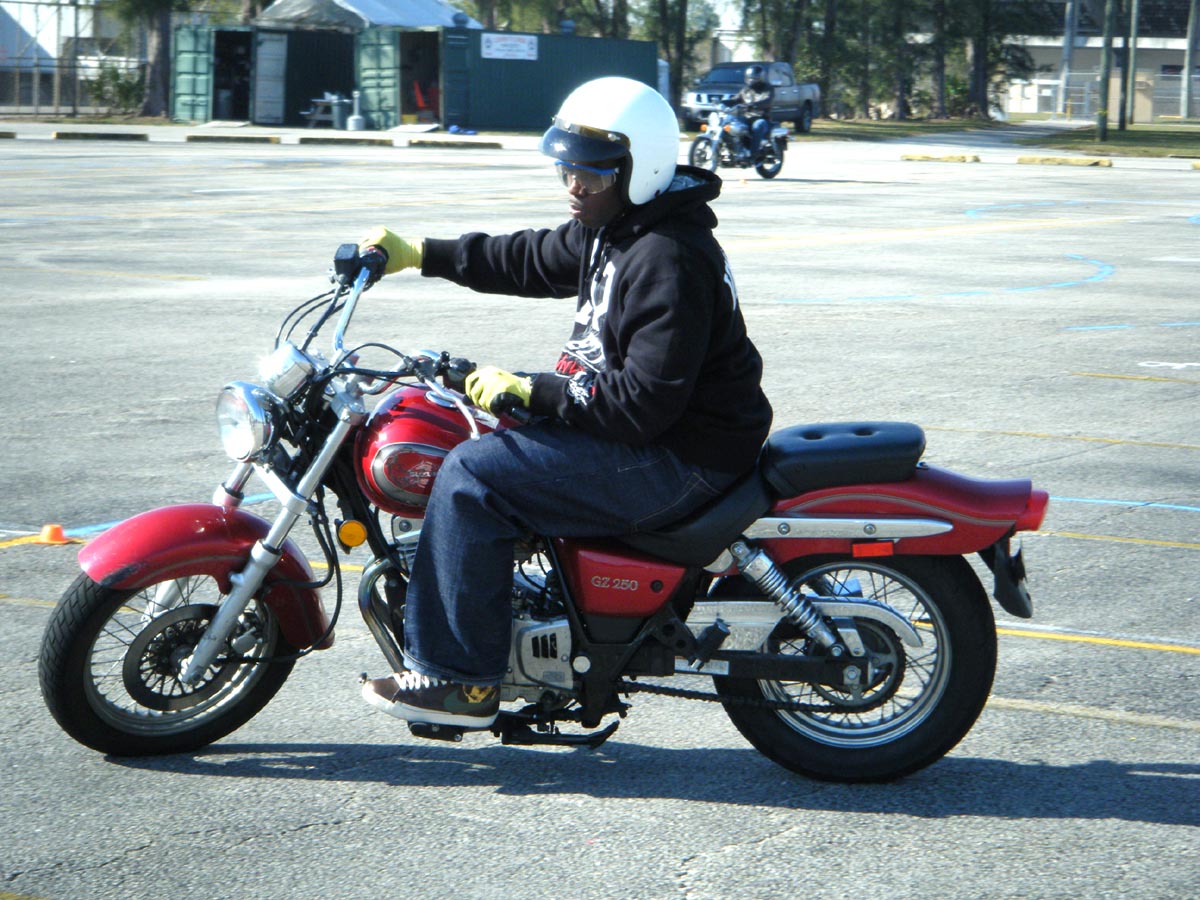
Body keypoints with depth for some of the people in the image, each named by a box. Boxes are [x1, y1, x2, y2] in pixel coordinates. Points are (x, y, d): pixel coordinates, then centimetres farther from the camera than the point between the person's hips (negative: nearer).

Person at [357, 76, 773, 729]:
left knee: (472, 477, -17)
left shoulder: (668, 262, -23)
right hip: (650, 432, 11)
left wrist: (530, 391, -24)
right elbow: (531, 259, 26)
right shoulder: (612, 231, 9)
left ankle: (459, 680, -12)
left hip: (679, 462, -11)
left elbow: (645, 402, -28)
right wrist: (420, 254, 21)